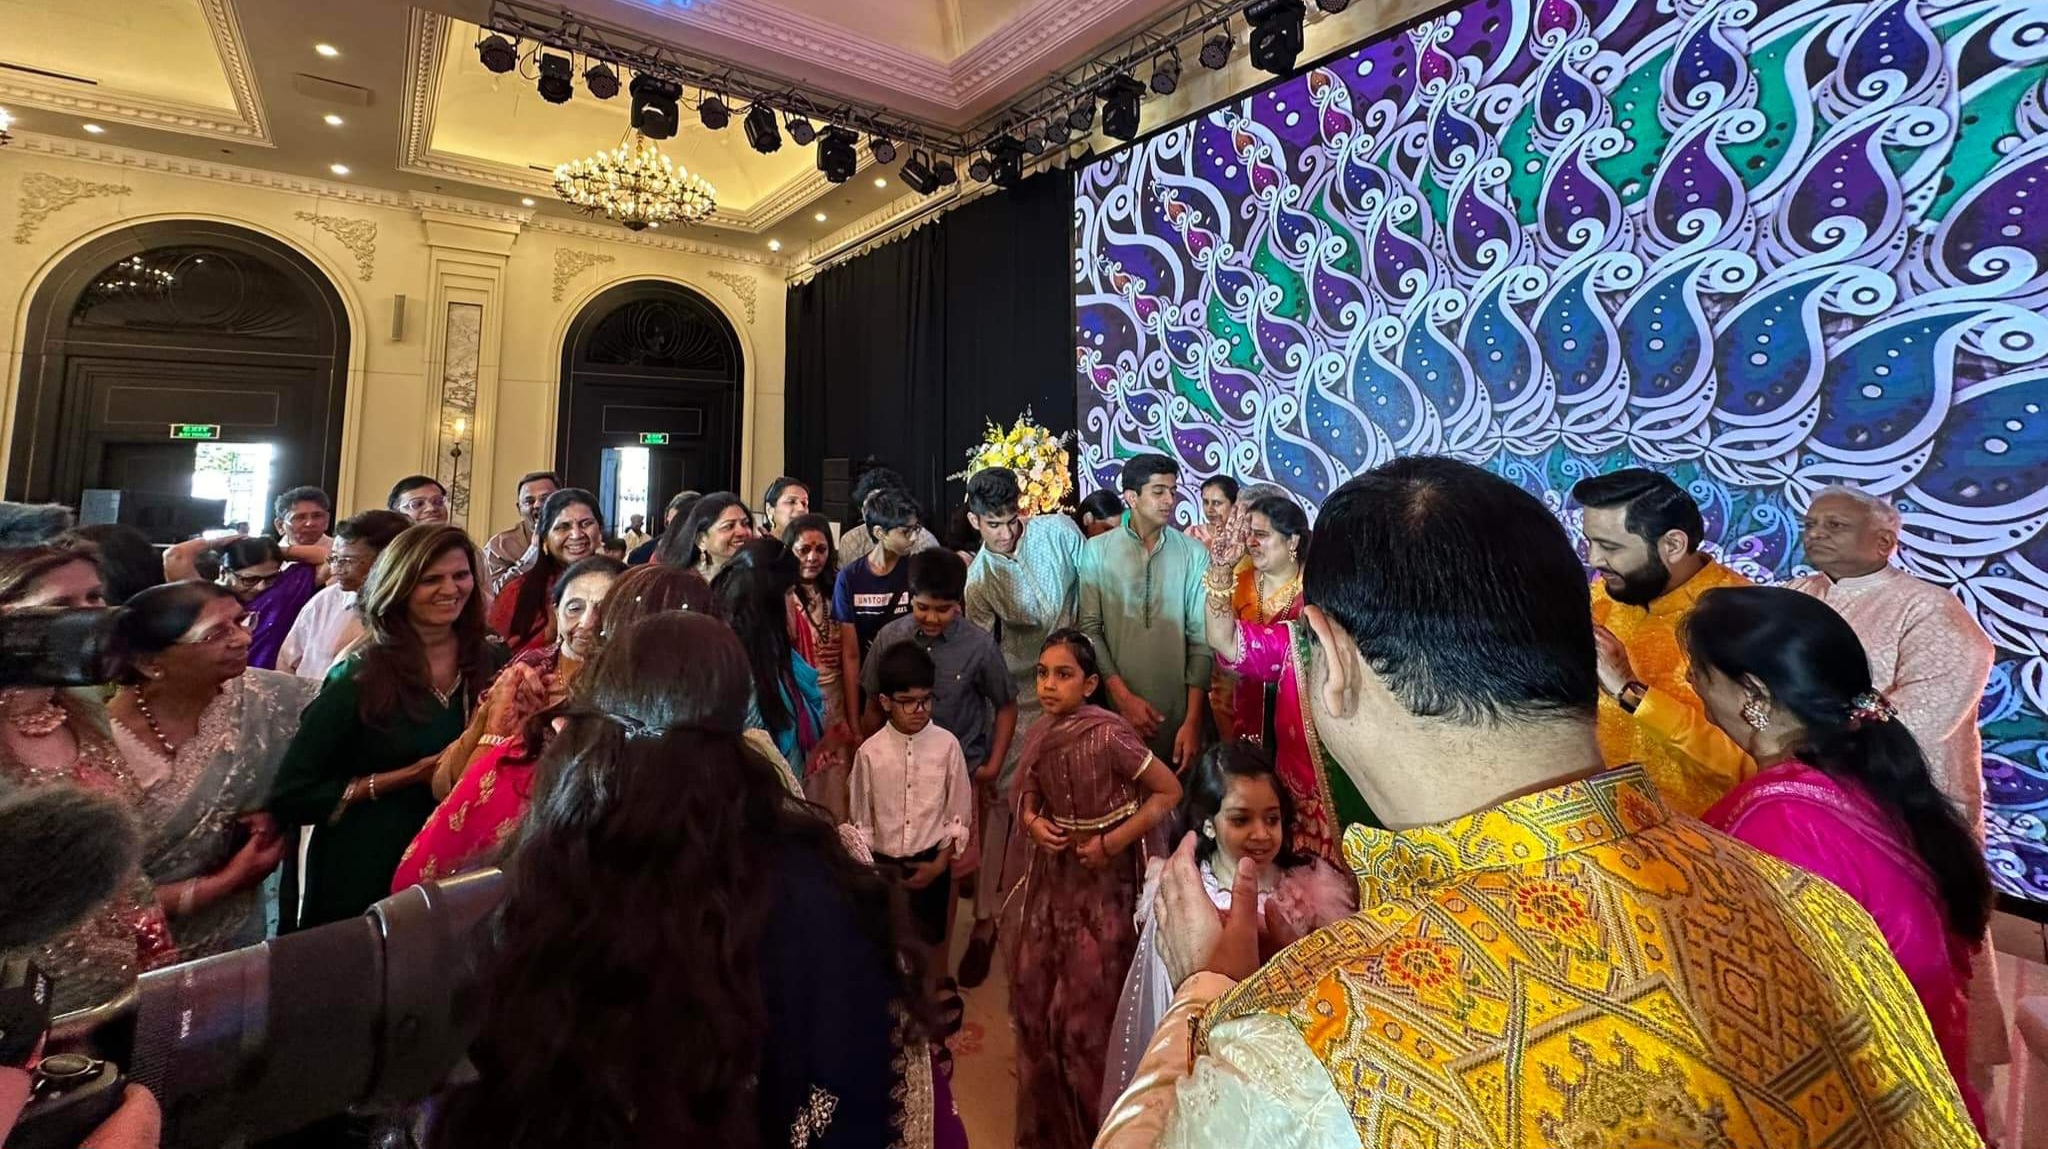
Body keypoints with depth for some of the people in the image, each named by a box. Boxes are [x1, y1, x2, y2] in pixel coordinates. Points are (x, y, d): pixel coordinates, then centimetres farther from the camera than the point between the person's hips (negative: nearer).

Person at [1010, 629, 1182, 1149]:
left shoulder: (1107, 736, -23)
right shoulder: (1040, 733, -3)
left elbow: (1169, 791, -17)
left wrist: (1111, 844, -19)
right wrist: (1032, 822, -10)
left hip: (1100, 882, -6)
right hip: (1051, 875, 6)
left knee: (1086, 1005, 8)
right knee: (1034, 993, 16)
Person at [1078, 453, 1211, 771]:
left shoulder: (1193, 554, 1)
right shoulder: (1096, 551, 0)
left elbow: (1201, 638, -2)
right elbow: (1089, 629, -3)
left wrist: (1193, 720, -6)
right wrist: (1123, 697, -11)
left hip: (1178, 712, 1)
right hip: (1115, 708, 0)